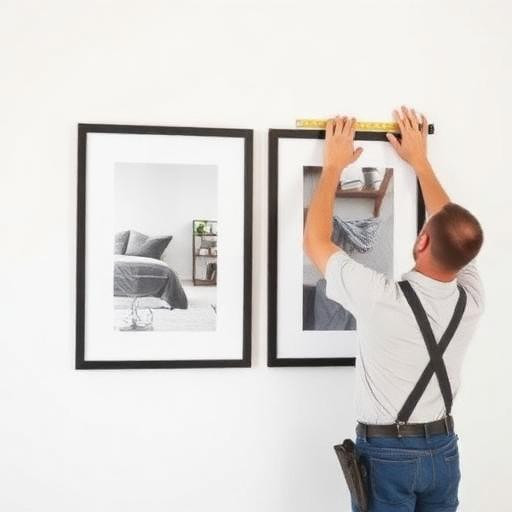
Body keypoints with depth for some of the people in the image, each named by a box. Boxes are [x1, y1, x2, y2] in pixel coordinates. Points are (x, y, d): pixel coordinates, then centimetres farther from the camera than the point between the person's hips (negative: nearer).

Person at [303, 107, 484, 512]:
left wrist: (333, 165, -4)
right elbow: (454, 232, 7)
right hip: (443, 450, 4)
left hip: (387, 453, -4)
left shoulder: (381, 298, -26)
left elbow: (315, 242, -12)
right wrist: (420, 160, 12)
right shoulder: (471, 300, -12)